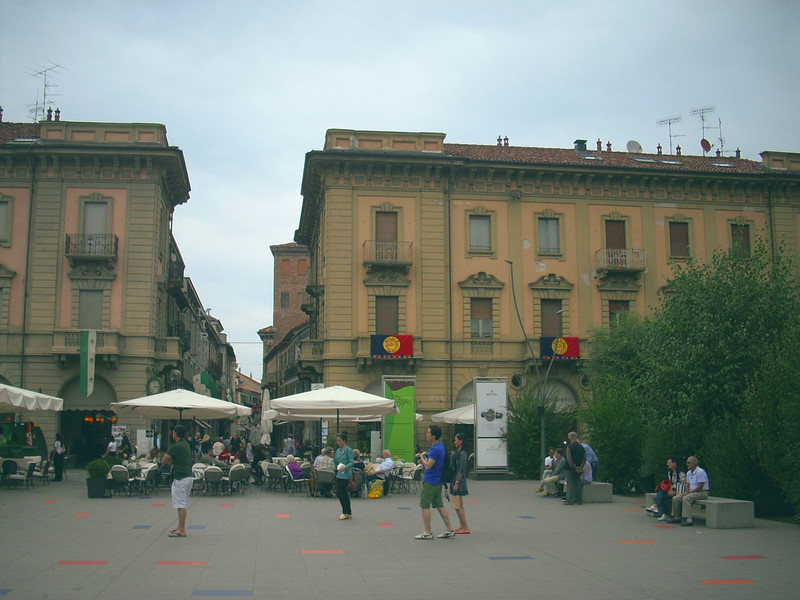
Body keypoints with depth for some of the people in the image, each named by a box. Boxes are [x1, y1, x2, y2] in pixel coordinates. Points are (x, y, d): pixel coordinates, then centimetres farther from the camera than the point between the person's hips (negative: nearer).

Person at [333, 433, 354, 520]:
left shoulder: (349, 450, -8)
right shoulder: (338, 450, 14)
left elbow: (351, 462, -14)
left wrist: (345, 467, -29)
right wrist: (333, 457, 0)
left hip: (345, 475, -8)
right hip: (339, 475, 8)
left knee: (339, 493, -10)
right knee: (344, 494, 10)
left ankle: (345, 513, 0)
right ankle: (349, 513, 17)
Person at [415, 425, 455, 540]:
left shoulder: (435, 449, -22)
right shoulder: (441, 446, 10)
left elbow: (428, 466, -23)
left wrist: (422, 457, -6)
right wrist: (425, 460, 7)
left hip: (430, 481, -10)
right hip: (438, 480, 10)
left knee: (425, 505, -2)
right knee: (439, 505, 14)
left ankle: (428, 533, 1)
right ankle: (449, 530, 14)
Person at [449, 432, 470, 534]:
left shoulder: (462, 453, -16)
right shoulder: (457, 452, 13)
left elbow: (461, 470, -19)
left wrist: (457, 483, -21)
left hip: (458, 481, -10)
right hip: (454, 480, 10)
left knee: (458, 506, -7)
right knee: (459, 506, 13)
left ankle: (465, 527, -3)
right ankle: (461, 526, 19)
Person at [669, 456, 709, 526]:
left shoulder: (700, 472, -15)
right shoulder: (689, 473, 13)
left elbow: (700, 487, -19)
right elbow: (688, 485, 19)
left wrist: (689, 493, -18)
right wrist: (686, 492, -1)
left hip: (702, 493, -9)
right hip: (692, 492, 9)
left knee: (686, 498, -34)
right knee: (675, 498, -5)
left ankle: (689, 520, -37)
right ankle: (677, 517, 6)